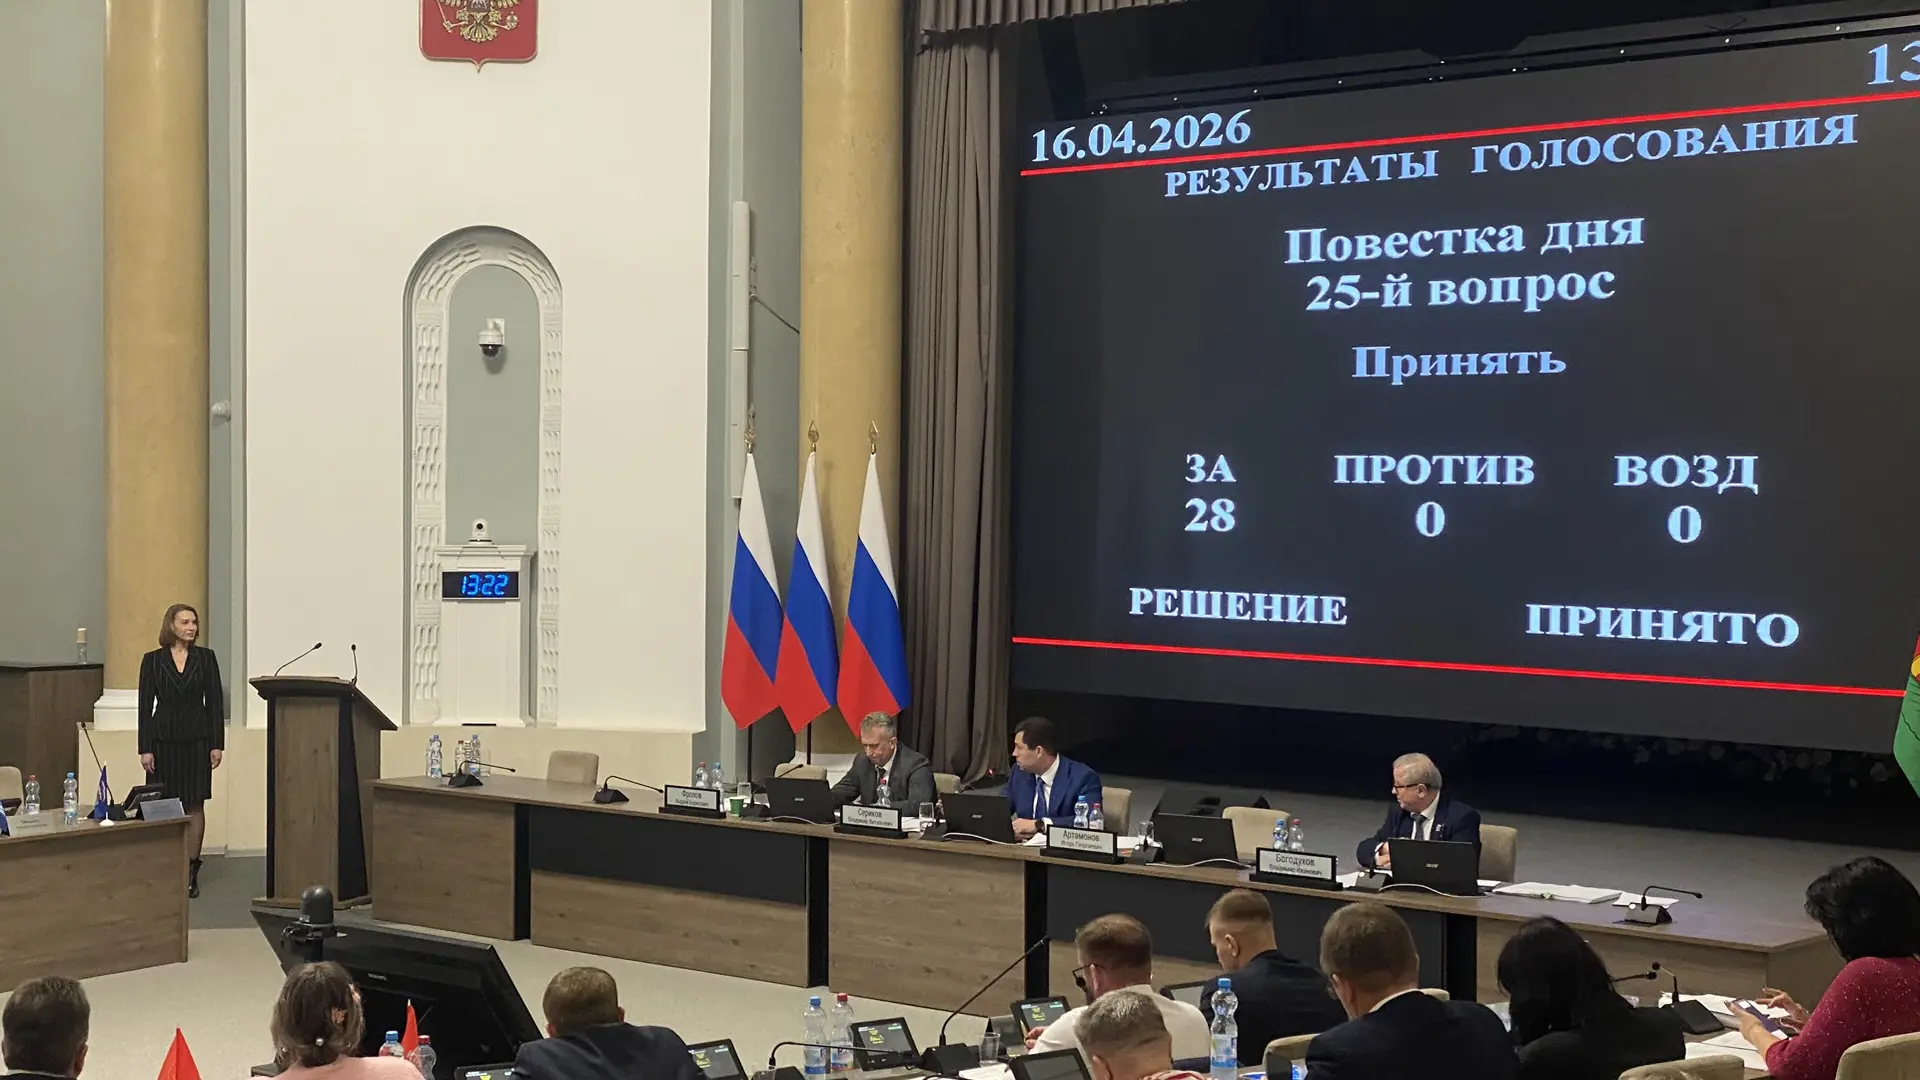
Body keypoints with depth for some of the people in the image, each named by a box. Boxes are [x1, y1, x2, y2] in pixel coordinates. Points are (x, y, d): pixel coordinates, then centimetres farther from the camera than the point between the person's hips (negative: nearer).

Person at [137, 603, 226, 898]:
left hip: (197, 739, 1)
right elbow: (145, 705, 2)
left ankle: (190, 872, 7)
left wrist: (217, 744, -1)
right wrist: (145, 748, -4)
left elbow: (215, 702, 4)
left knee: (194, 806, 1)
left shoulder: (206, 658, 5)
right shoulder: (153, 660, 3)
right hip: (164, 739, 0)